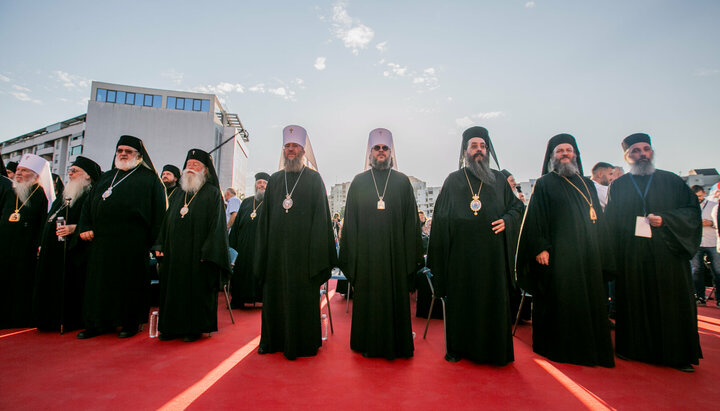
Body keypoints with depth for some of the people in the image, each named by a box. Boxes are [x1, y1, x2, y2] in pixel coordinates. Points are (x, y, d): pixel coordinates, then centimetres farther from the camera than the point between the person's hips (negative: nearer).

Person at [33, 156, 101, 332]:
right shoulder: (64, 193, 18)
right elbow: (49, 219, 21)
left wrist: (73, 228, -27)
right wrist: (42, 244, 17)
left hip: (72, 251, -8)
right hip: (53, 250, 8)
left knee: (69, 285, -5)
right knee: (53, 284, 10)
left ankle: (68, 321, 6)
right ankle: (53, 320, 20)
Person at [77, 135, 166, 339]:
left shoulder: (149, 179, 1)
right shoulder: (106, 177, 20)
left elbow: (158, 212, -5)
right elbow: (88, 204, 20)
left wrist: (153, 241, -12)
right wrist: (84, 227, 4)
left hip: (131, 244, -6)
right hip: (101, 242, 6)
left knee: (129, 282, 1)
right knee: (99, 282, 11)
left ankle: (130, 323, 15)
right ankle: (100, 322, 25)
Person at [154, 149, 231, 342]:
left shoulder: (212, 193, -3)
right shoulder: (180, 194, 16)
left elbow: (217, 224, -10)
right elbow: (167, 221, 18)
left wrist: (207, 251, -17)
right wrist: (160, 246, 9)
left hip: (197, 253, -6)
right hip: (175, 253, 6)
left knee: (197, 289, 0)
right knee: (174, 289, 10)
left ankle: (195, 328, 13)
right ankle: (174, 327, 23)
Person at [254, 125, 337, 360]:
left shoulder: (313, 179, 2)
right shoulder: (274, 180, 14)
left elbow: (321, 216, -4)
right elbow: (265, 217, 13)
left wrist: (316, 251, -12)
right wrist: (263, 252, 6)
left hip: (303, 248, -4)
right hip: (277, 248, 4)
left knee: (302, 296, 2)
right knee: (275, 294, 11)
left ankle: (302, 344, 16)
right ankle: (273, 340, 27)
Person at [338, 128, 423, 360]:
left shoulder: (402, 182, 6)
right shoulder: (358, 182, 7)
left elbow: (411, 220, 3)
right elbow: (350, 221, 5)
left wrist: (411, 256, -4)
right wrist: (351, 256, -2)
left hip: (395, 252, 0)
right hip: (366, 253, 0)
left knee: (395, 297, 7)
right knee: (367, 297, 8)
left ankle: (396, 345, 23)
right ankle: (368, 344, 24)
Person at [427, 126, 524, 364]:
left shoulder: (499, 180, 12)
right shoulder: (453, 180, 8)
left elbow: (517, 207, 16)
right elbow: (440, 218, 4)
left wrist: (506, 221, -6)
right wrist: (437, 254, -3)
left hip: (492, 253, 2)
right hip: (461, 254, -1)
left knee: (494, 300, 5)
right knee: (461, 300, 5)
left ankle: (495, 350, 22)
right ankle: (458, 347, 20)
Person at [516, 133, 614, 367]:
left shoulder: (588, 185, 18)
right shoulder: (544, 184, 2)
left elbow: (599, 221, 19)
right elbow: (535, 218, -6)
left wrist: (602, 255, 12)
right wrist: (540, 248, -16)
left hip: (588, 257, 6)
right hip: (557, 256, -5)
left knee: (589, 302, 9)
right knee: (559, 303, -2)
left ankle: (589, 349, 22)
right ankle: (558, 349, 10)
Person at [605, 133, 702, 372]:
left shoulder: (671, 181, 9)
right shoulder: (618, 186, 8)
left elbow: (692, 210, 5)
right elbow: (611, 223, 7)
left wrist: (665, 220, -13)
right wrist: (614, 255, -1)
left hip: (667, 254, 1)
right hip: (631, 258, 0)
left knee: (671, 303, 4)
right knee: (634, 303, 5)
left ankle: (677, 354, 18)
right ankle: (632, 348, 17)